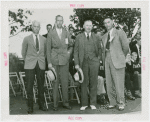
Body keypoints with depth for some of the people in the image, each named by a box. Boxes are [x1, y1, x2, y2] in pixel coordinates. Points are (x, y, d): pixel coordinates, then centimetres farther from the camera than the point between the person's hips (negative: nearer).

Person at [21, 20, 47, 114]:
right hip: (30, 66, -2)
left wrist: (42, 60, 13)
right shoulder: (27, 39, 6)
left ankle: (41, 104, 18)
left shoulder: (44, 39, 11)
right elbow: (23, 53, 13)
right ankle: (30, 106, 6)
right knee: (30, 86, -2)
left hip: (41, 65, 2)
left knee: (41, 85, 5)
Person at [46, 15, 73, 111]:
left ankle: (66, 103, 12)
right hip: (54, 60, -2)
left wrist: (69, 52, 4)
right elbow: (48, 48, 2)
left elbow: (71, 45, 24)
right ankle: (55, 104, 6)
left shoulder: (66, 33, 13)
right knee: (55, 82, -1)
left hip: (64, 61, 2)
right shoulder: (51, 33, 4)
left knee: (65, 82, 2)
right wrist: (49, 62, -4)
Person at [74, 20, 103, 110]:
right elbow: (76, 51, 5)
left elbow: (99, 49, 15)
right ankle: (84, 104, 10)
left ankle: (93, 104, 10)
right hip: (84, 62, -1)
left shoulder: (96, 37, 12)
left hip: (94, 62, 1)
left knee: (93, 83, 2)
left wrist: (100, 59, 0)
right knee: (84, 83, 1)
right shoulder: (79, 37, 8)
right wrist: (76, 63, -3)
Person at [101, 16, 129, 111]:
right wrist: (104, 59, 5)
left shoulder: (120, 33, 1)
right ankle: (113, 102, 15)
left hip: (117, 62, -5)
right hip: (107, 61, 5)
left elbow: (126, 47, 1)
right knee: (109, 84, 5)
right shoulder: (104, 37, 17)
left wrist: (121, 57, 9)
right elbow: (104, 49, 16)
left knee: (118, 83, -5)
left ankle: (121, 103, 6)